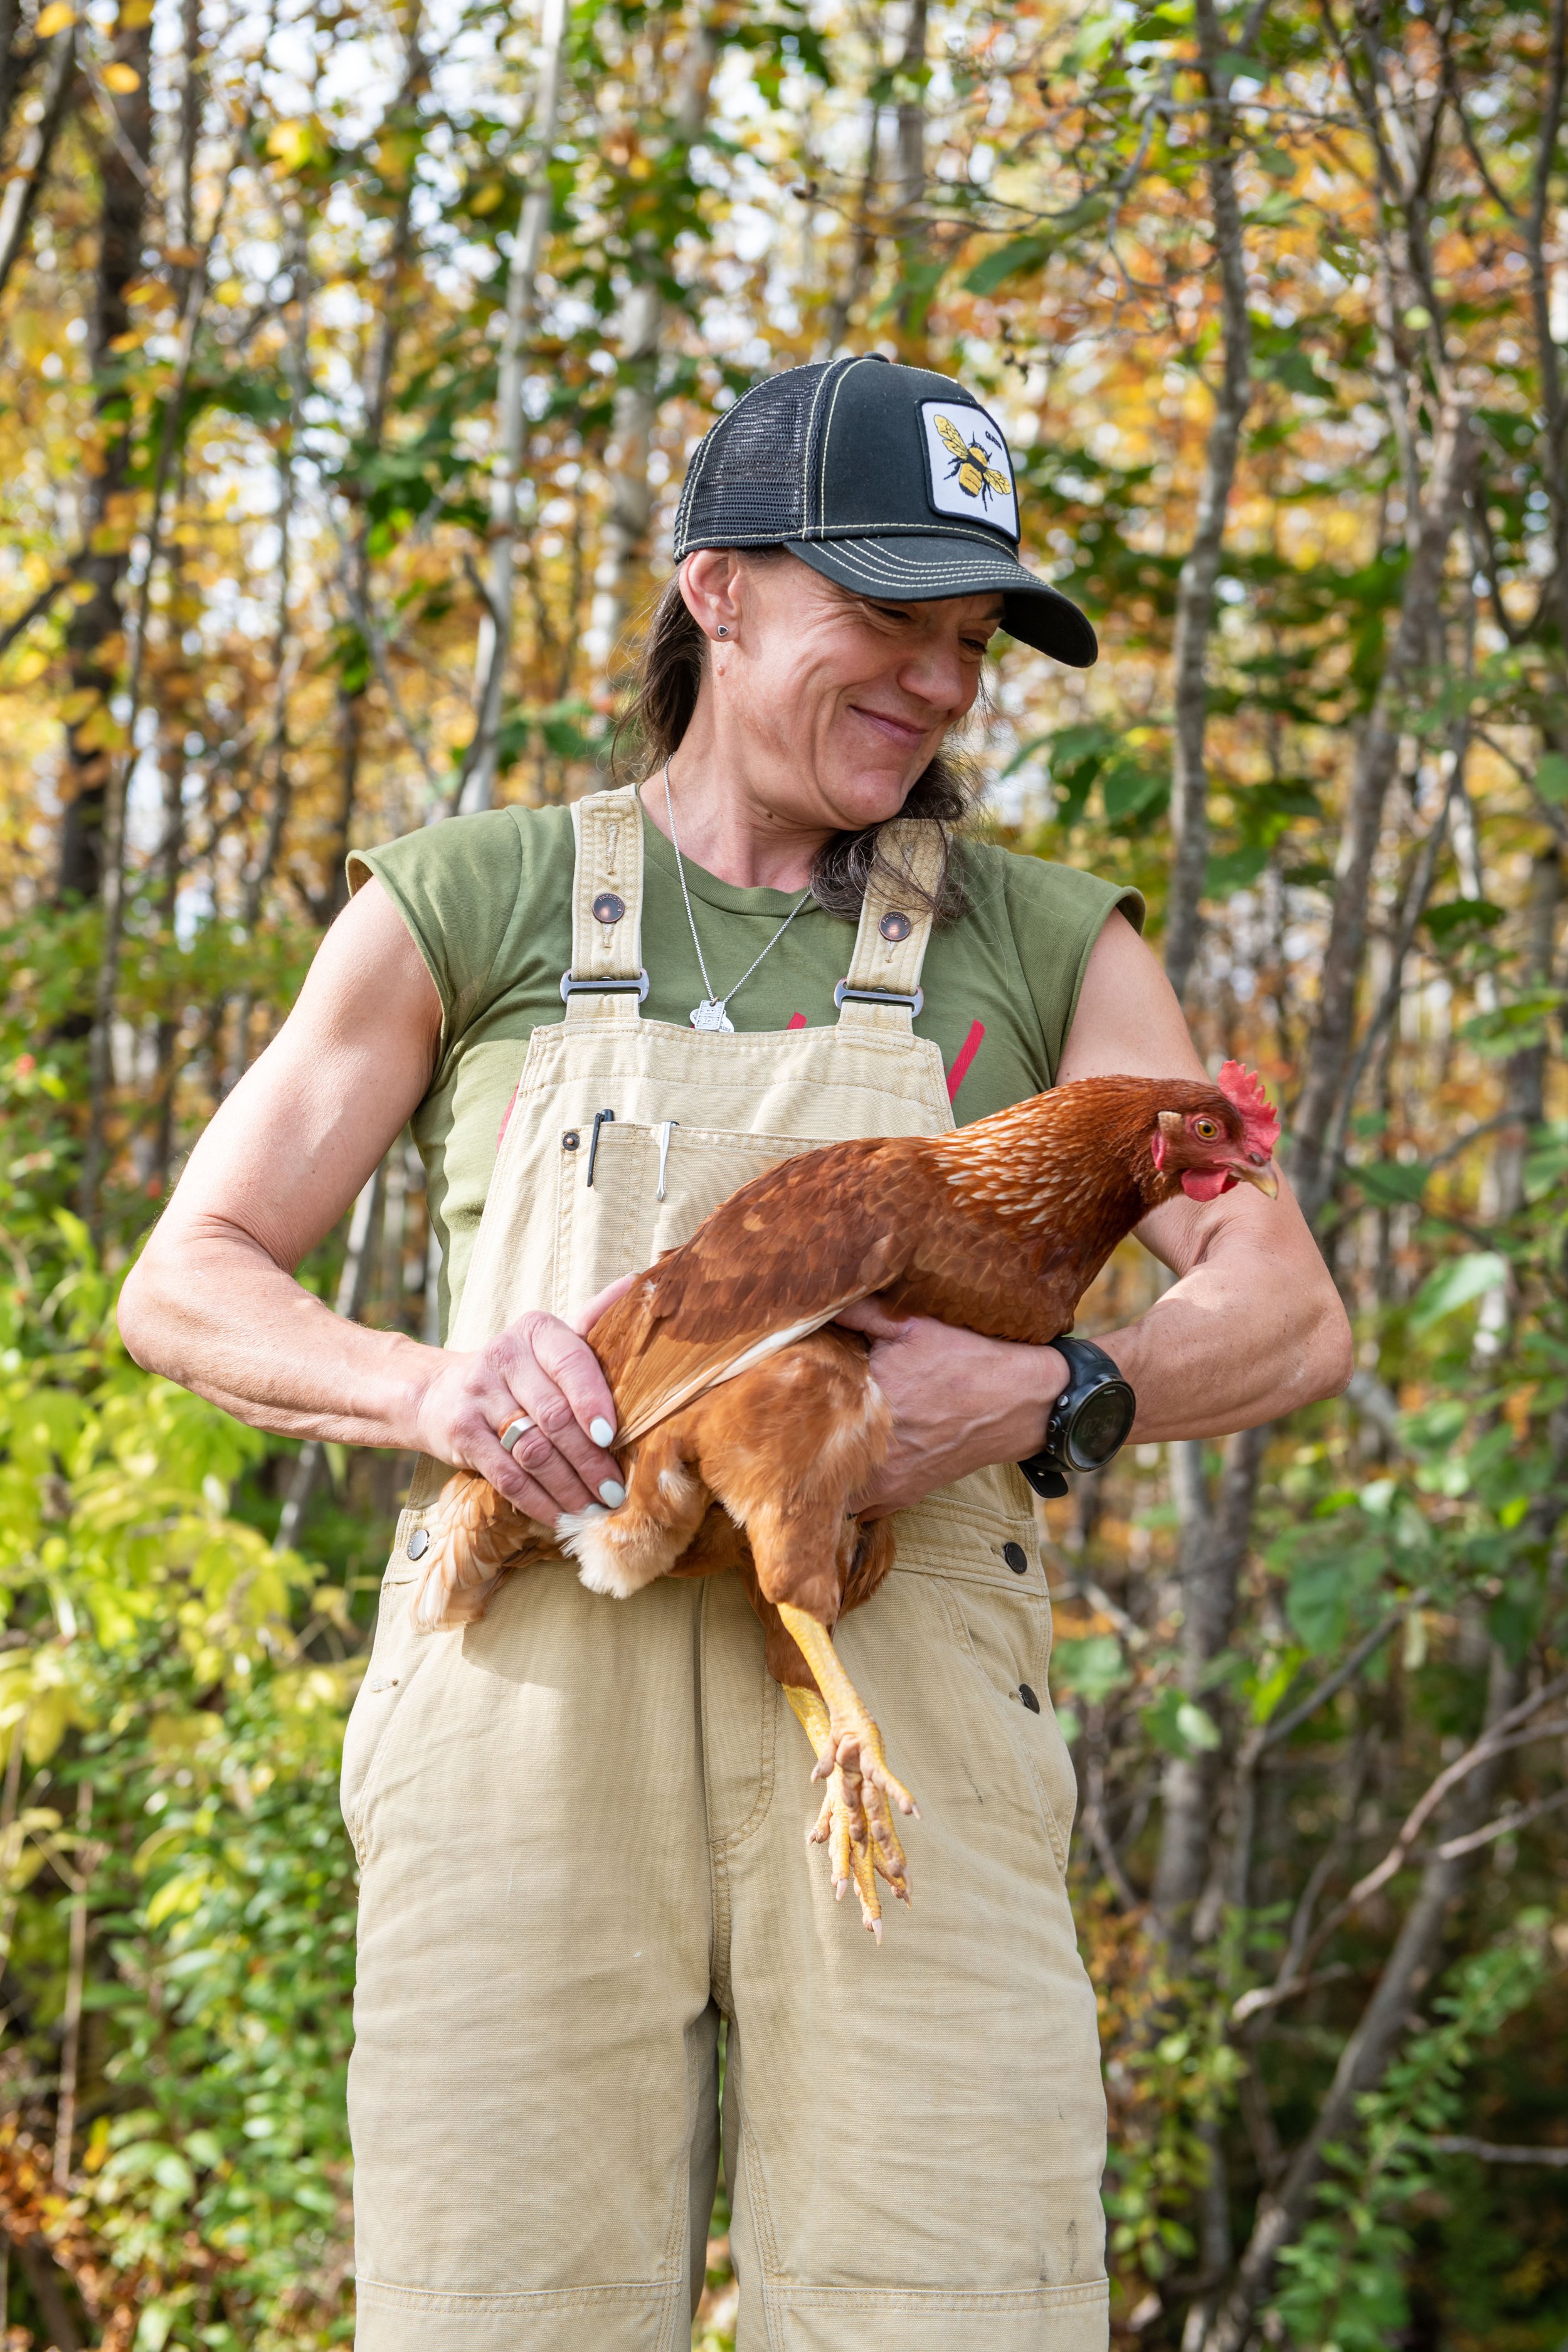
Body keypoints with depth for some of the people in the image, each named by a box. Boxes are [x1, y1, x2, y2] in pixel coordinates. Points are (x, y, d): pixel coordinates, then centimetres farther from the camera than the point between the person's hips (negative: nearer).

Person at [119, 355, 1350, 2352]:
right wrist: (435, 1392, -12)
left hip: (894, 1722, 1)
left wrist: (1036, 1395, -15)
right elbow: (183, 1289, 10)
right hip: (533, 1707, 0)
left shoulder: (1041, 948, 15)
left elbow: (1287, 1321, 8)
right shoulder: (469, 906, 12)